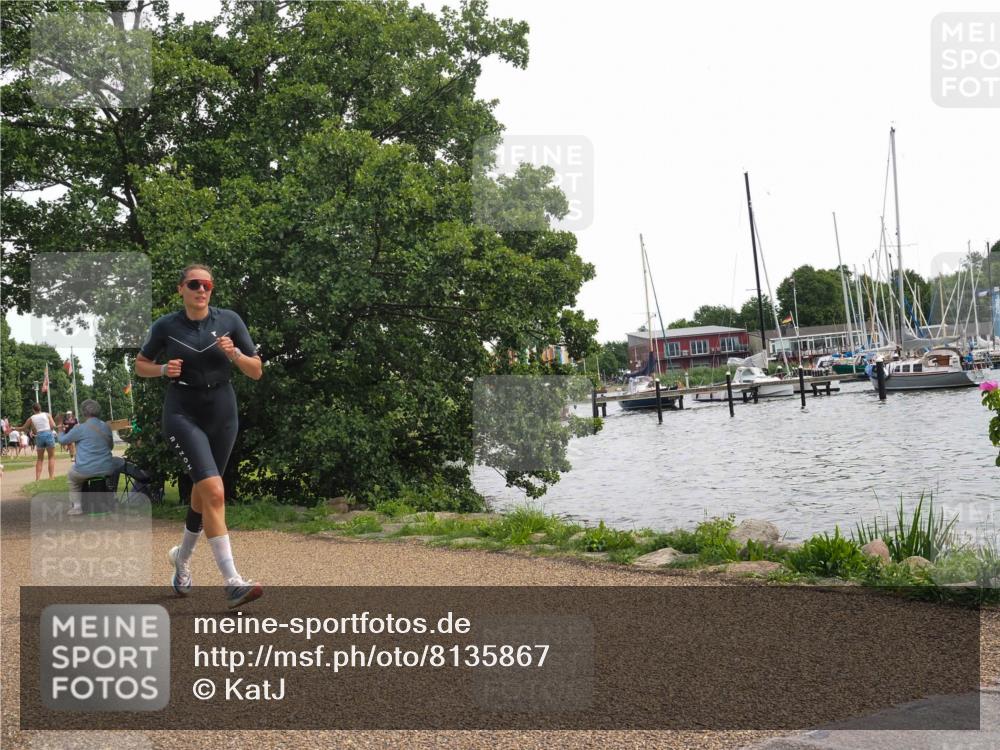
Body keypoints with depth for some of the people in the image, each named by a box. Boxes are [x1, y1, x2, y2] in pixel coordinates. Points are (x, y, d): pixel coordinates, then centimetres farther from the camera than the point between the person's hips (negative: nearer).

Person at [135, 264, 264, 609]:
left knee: (203, 494, 15)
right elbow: (140, 365, 12)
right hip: (183, 415, -3)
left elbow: (256, 372, 2)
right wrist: (164, 369, -9)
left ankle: (182, 556, 44)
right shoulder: (165, 326, -2)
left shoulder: (229, 320, 0)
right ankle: (232, 583, -23)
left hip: (222, 415, 3)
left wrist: (234, 353, -17)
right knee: (215, 492, -20)